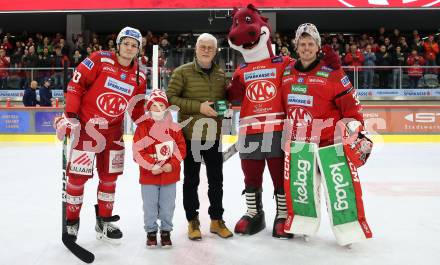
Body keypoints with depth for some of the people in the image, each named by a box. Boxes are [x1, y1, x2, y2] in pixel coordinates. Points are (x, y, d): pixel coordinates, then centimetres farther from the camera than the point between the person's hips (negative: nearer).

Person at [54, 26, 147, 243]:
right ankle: (71, 221, 18)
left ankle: (104, 221, 26)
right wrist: (70, 115, -16)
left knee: (109, 176, 10)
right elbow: (75, 84, -11)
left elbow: (137, 109, 11)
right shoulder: (99, 60, -11)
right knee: (78, 175, -1)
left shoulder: (139, 77, 4)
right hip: (86, 125, -5)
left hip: (113, 130, 5)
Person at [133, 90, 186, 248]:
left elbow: (181, 148, 1)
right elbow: (137, 152, -9)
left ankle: (166, 231, 27)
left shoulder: (174, 128, 1)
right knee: (150, 206, 9)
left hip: (170, 175, 1)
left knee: (167, 206, 10)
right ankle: (151, 232, 26)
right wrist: (151, 166, -16)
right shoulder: (143, 128, -5)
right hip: (148, 176, -1)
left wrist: (172, 164, -11)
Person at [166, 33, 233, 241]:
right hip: (190, 136, -4)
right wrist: (198, 107, -19)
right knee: (191, 180, 8)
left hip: (213, 136, 4)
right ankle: (193, 221, 23)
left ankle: (216, 220, 27)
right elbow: (170, 98, -11)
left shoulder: (221, 75, 8)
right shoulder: (182, 72, -6)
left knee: (216, 179, 11)